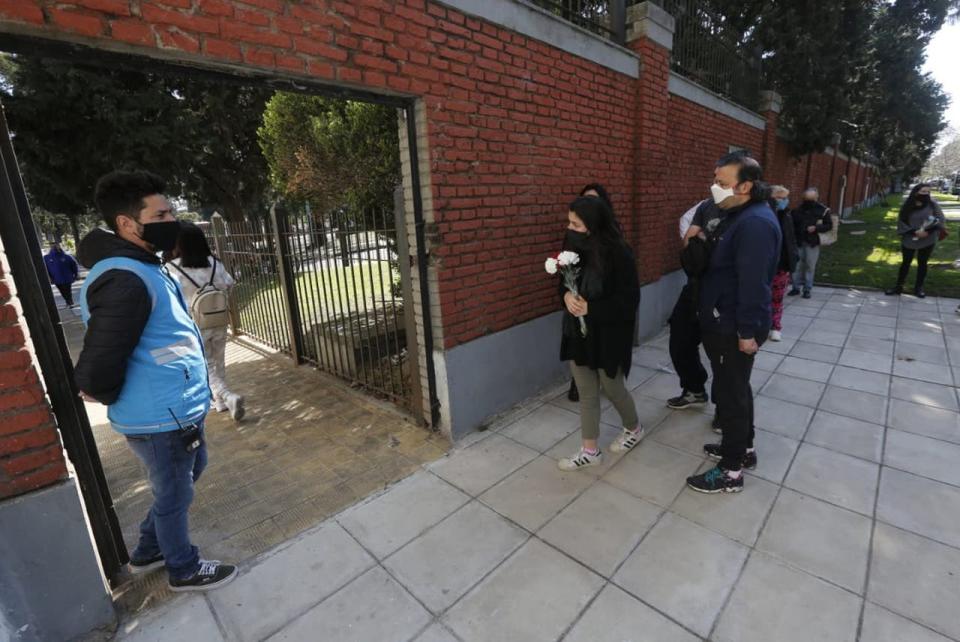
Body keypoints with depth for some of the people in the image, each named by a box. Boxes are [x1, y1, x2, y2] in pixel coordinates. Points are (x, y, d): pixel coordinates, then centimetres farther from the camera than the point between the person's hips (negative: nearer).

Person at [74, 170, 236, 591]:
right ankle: (185, 570, 38)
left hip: (177, 409, 10)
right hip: (160, 418, -10)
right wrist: (108, 397, -6)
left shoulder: (141, 267, 8)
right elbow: (99, 364, -27)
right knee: (174, 496, 12)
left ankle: (148, 551, 48)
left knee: (193, 471, 29)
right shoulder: (124, 281, -27)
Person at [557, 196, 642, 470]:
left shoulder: (618, 253, -18)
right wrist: (567, 295, -12)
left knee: (612, 388, 15)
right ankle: (590, 450, 28)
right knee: (586, 393, 13)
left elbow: (629, 300, -16)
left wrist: (591, 308, -23)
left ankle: (634, 429, 46)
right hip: (578, 332, 5)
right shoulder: (575, 247, -1)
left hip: (608, 335, -5)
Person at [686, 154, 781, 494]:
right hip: (723, 322, 10)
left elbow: (753, 282, -25)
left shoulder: (756, 223, -22)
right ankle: (743, 447, 39)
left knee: (730, 393, 1)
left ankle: (731, 471, 16)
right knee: (734, 388, 21)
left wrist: (747, 331, -23)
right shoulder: (737, 215, 11)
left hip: (734, 328, -10)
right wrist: (699, 241, 3)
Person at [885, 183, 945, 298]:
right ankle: (898, 286, 18)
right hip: (909, 240, 0)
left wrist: (928, 231, -20)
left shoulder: (932, 204, -6)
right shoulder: (907, 206, -5)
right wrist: (914, 232, -17)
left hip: (927, 241, 0)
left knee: (922, 263, 9)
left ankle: (918, 287, 21)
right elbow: (901, 223, -5)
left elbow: (941, 220, -5)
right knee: (905, 263, 10)